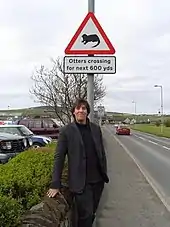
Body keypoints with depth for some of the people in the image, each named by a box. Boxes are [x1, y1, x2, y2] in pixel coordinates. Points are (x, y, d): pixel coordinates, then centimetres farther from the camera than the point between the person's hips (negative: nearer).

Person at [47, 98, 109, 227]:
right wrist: (55, 185, -9)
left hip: (98, 180, 4)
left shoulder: (96, 129, 6)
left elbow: (102, 153, 12)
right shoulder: (66, 131, -6)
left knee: (92, 214, 15)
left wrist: (104, 173, 10)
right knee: (86, 215, -2)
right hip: (80, 182, -4)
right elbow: (59, 158, -7)